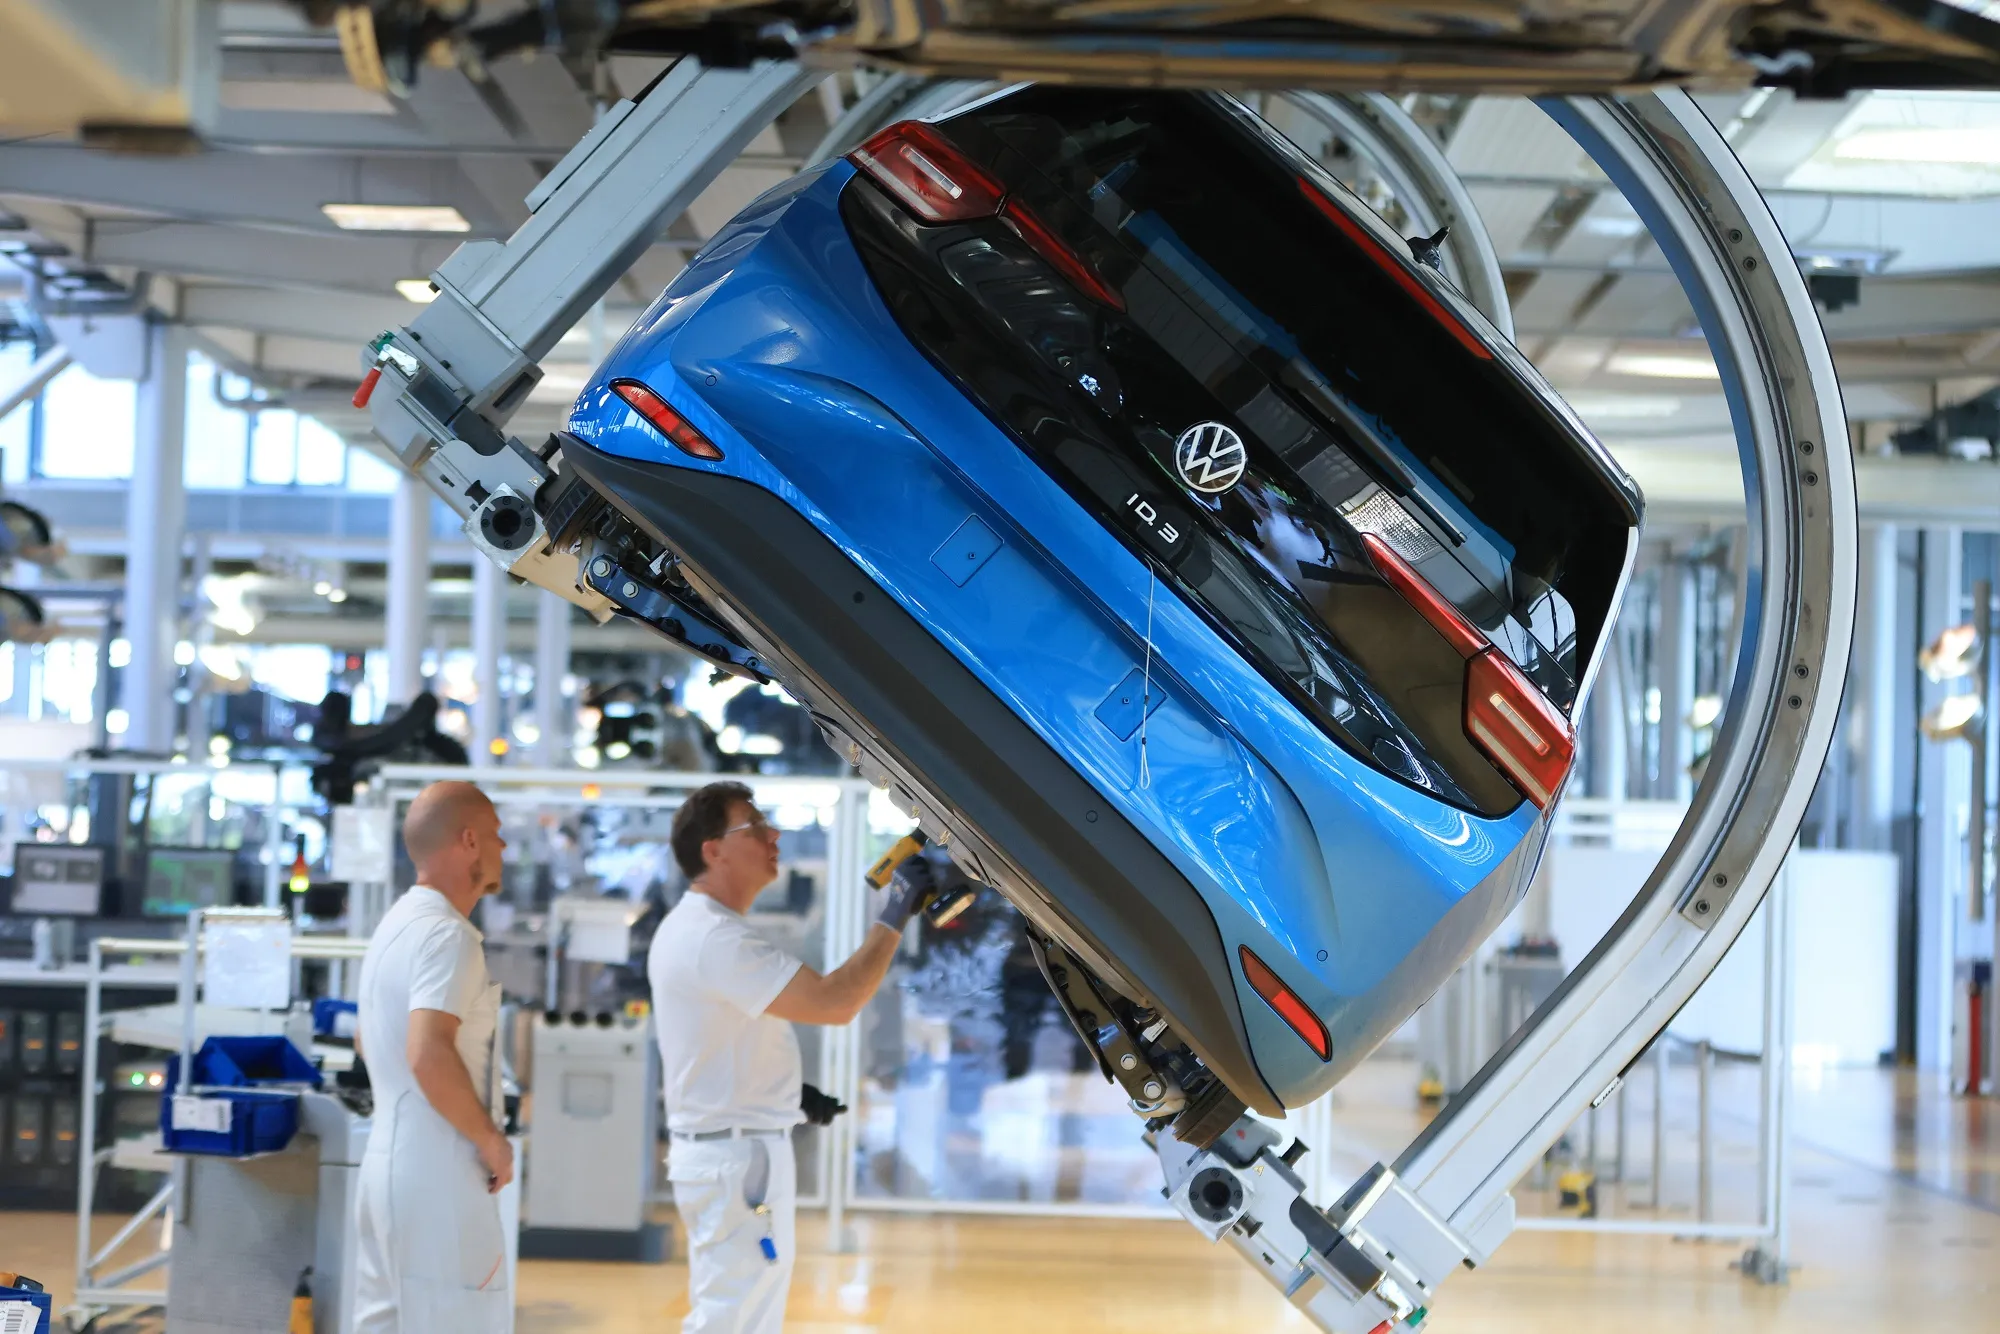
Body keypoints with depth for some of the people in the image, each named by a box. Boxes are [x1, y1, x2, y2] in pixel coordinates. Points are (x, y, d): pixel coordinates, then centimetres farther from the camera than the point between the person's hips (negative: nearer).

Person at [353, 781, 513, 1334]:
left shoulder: (398, 925, 14)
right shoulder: (447, 935, -16)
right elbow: (429, 1055, -29)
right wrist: (490, 1138, -16)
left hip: (389, 1160, 10)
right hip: (438, 1173, -10)